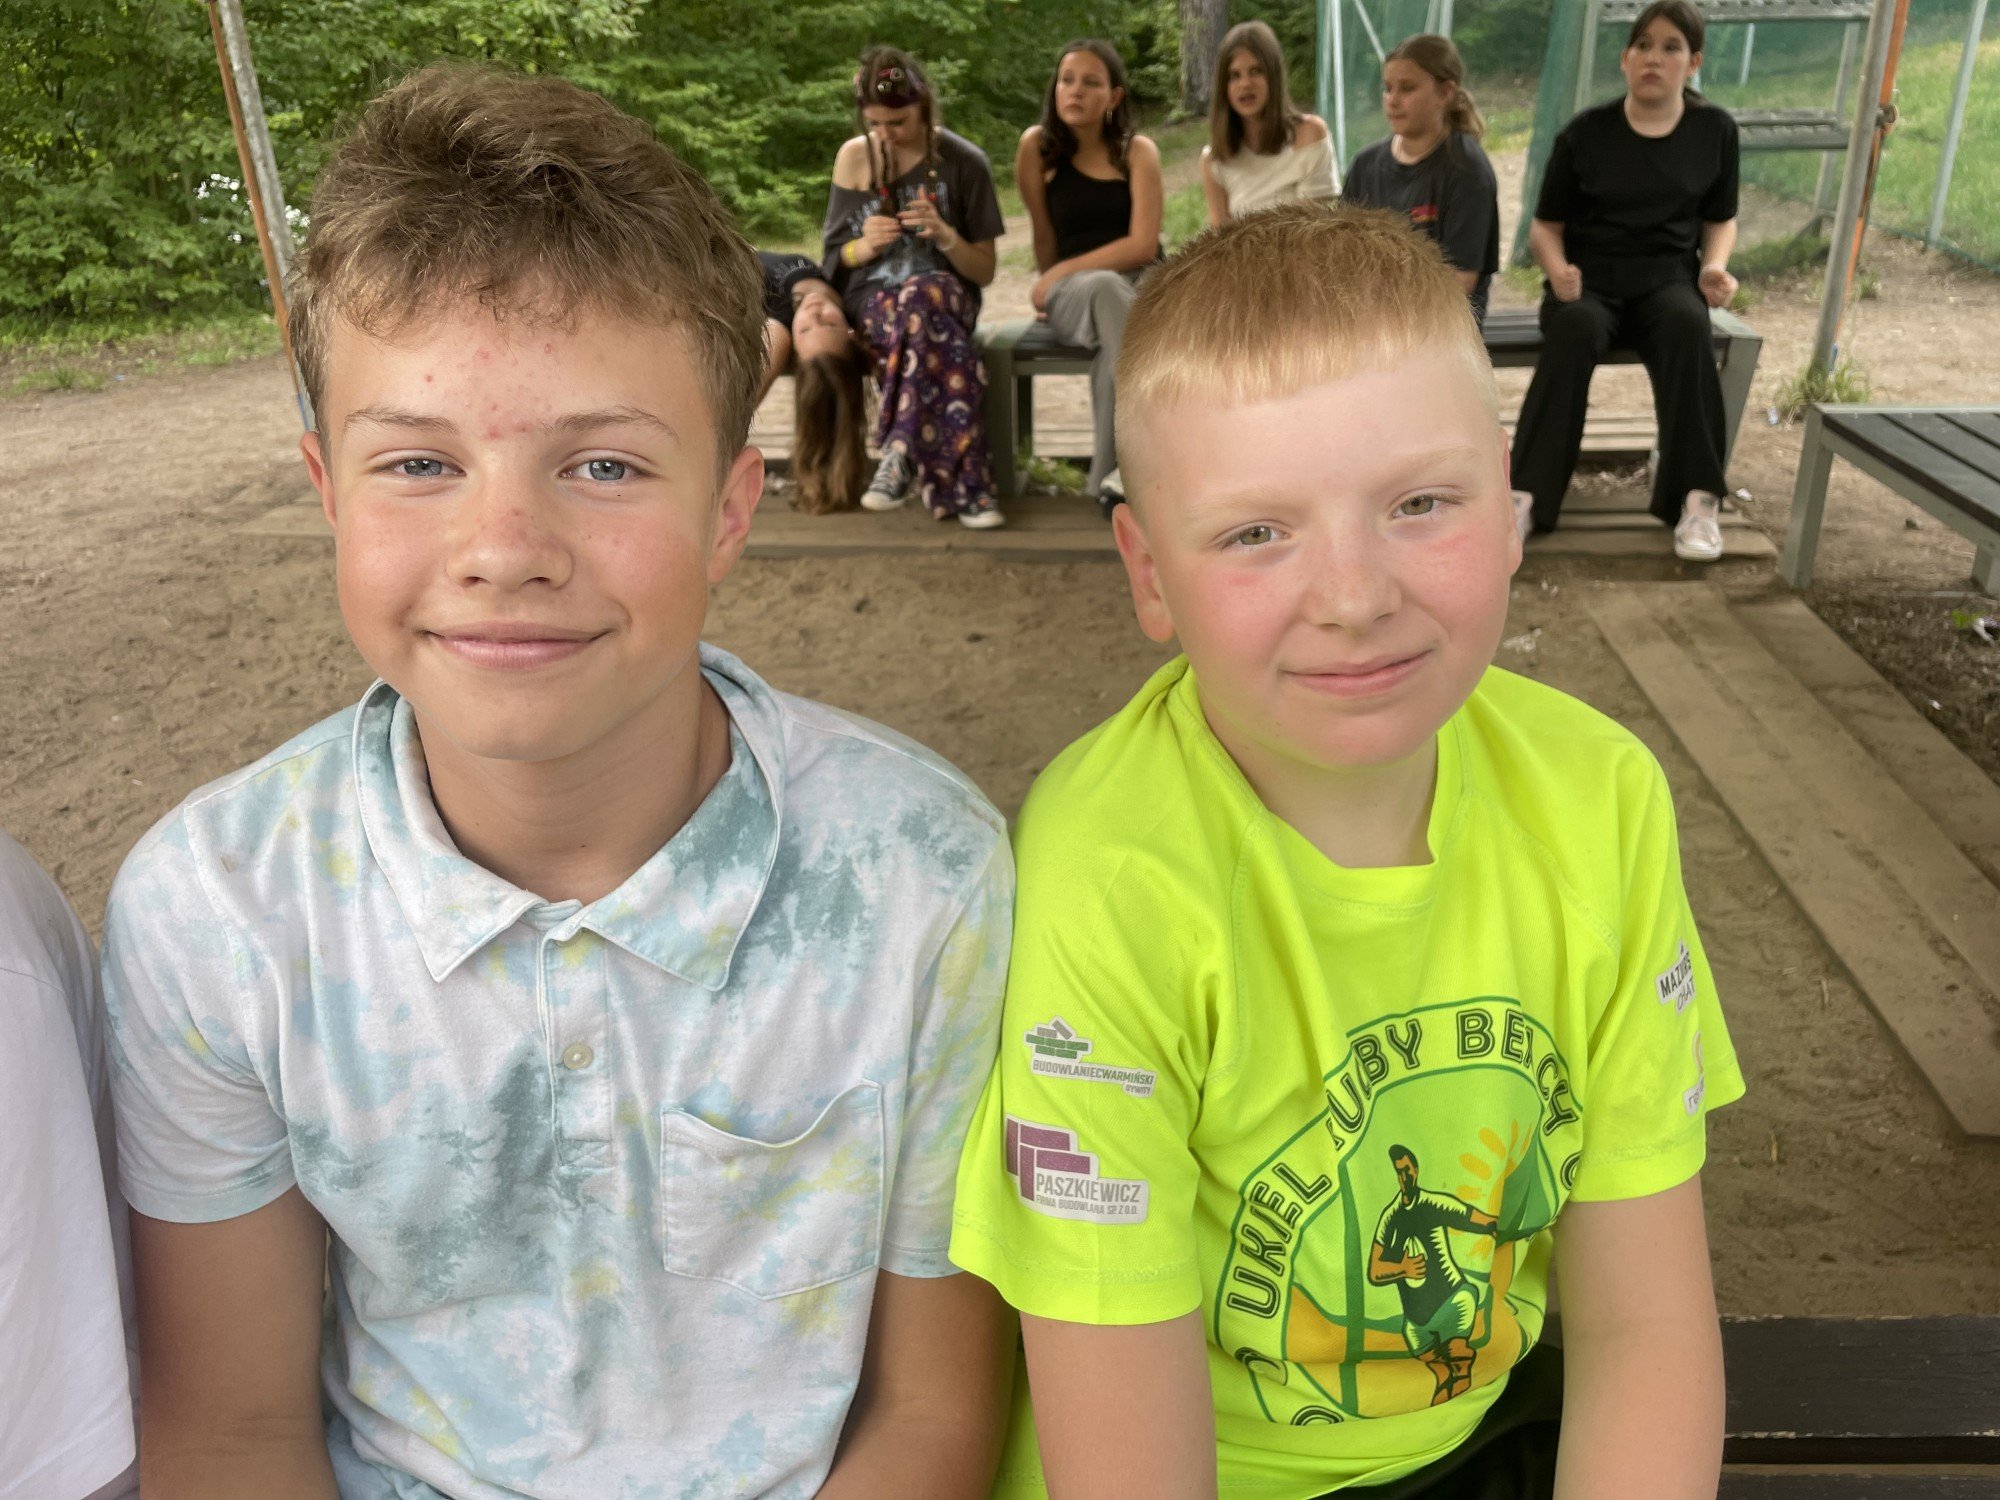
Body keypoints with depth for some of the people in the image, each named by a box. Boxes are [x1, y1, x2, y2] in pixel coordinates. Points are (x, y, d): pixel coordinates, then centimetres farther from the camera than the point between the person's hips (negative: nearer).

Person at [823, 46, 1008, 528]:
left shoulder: (964, 162, 3)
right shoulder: (854, 158, 8)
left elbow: (985, 272, 5)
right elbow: (835, 261, 13)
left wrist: (945, 235, -15)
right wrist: (864, 246, -10)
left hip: (946, 293, 0)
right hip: (872, 299, 1)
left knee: (921, 298, -41)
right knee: (931, 335, -38)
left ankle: (901, 453, -38)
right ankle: (966, 483, -44)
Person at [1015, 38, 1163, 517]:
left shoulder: (1138, 151, 3)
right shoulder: (1038, 146, 4)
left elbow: (1143, 245, -7)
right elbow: (1044, 234, 9)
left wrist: (1061, 274, -10)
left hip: (1142, 284, 0)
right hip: (1072, 295, 0)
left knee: (1112, 353, -38)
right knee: (1105, 287, -38)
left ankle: (1109, 477, -27)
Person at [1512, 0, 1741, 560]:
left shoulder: (1714, 130, 8)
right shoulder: (1586, 132, 2)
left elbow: (1720, 220, 18)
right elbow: (1545, 226, 7)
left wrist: (1715, 266, -4)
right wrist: (1557, 270, -15)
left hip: (1668, 276, 1)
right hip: (1590, 278, -1)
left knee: (1687, 327, -36)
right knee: (1574, 330, -38)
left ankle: (1700, 498, -32)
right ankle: (1525, 493, -43)